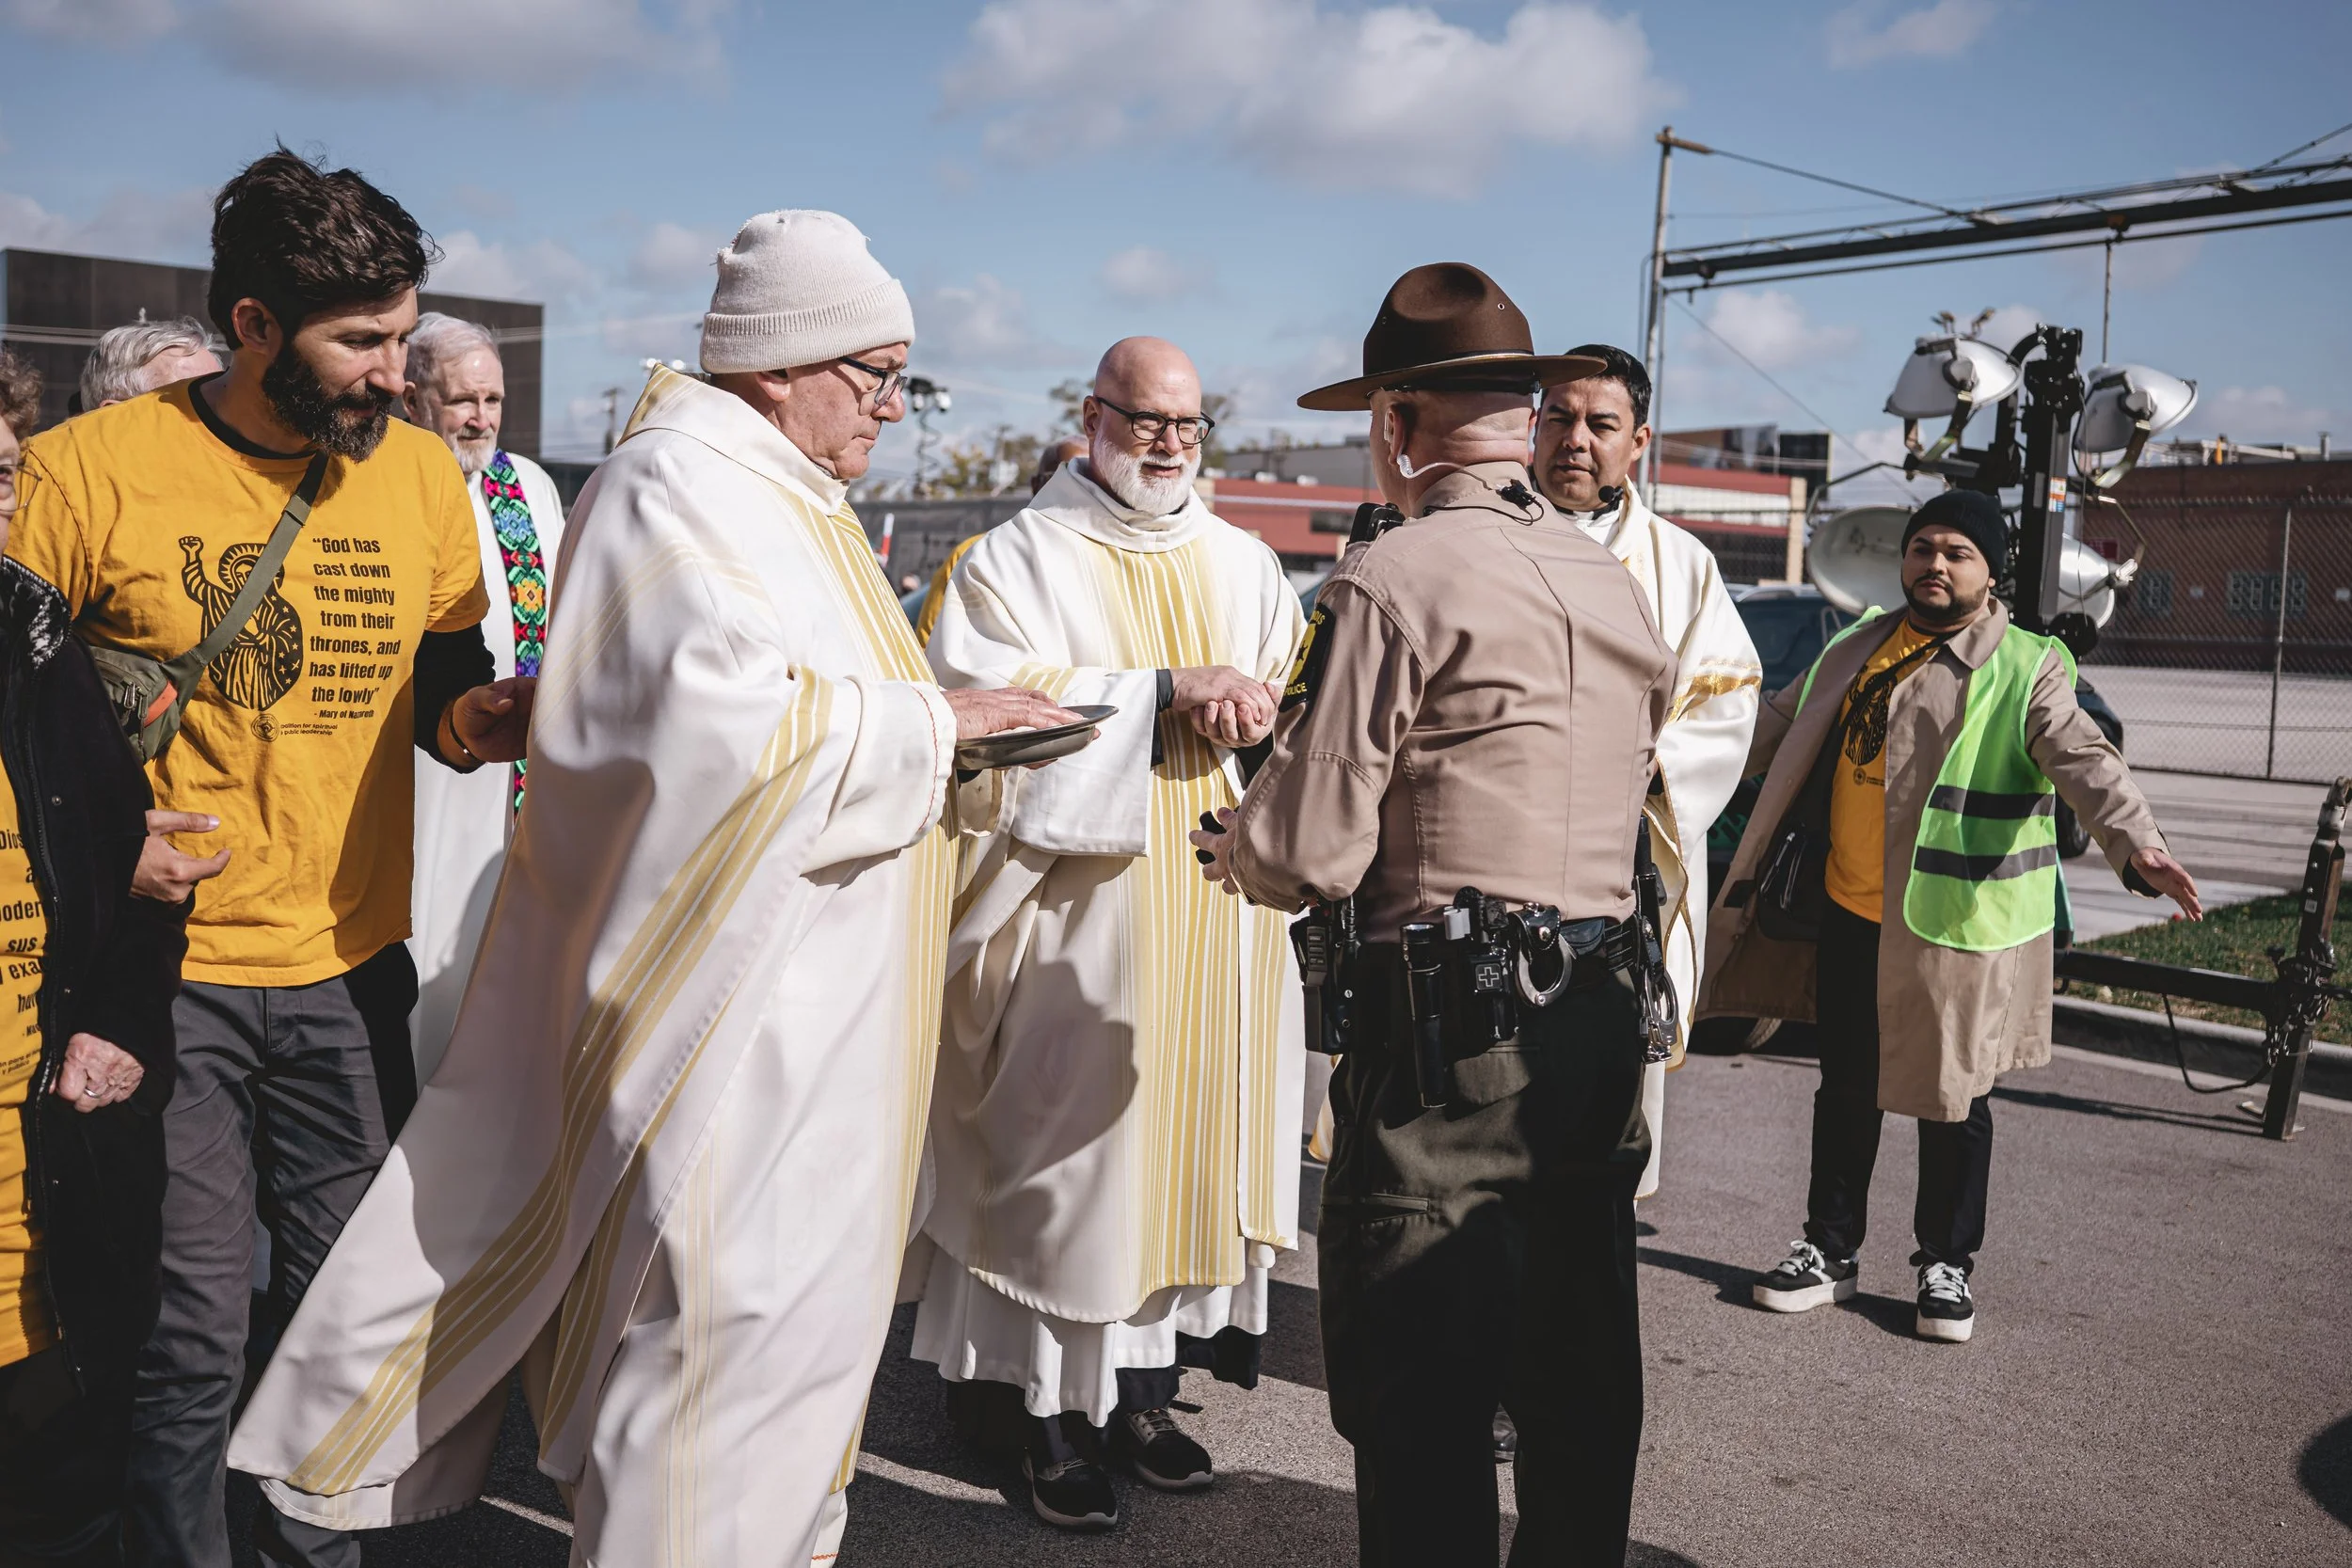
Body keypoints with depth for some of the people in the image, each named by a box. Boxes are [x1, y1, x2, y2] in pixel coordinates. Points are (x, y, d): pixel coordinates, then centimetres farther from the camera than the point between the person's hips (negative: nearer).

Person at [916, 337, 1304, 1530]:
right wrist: (1164, 693, -18)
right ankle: (1048, 1408, 10)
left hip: (1216, 908, 5)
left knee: (1190, 1134, 8)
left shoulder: (1243, 565, 16)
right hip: (1074, 909, -5)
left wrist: (1252, 702, -11)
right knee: (1066, 1148, -1)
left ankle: (1142, 1382, 22)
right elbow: (985, 699, -14)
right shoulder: (1017, 559, 0)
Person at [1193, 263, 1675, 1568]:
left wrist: (1233, 849, 8)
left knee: (1421, 1401, 3)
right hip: (1606, 1018, 8)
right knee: (1579, 1375, 19)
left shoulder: (1393, 580, -11)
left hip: (1448, 1037, -8)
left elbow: (1309, 850, -15)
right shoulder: (1616, 585, 13)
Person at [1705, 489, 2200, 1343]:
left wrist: (2137, 845, -38)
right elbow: (1777, 724, 23)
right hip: (1849, 915, 5)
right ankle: (1831, 1249, 28)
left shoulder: (2026, 669, -6)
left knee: (1952, 1097, 8)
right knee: (1845, 1089, 14)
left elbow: (2084, 761, -21)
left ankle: (1947, 1263, 25)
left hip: (1954, 923, -5)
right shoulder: (1857, 648, 11)